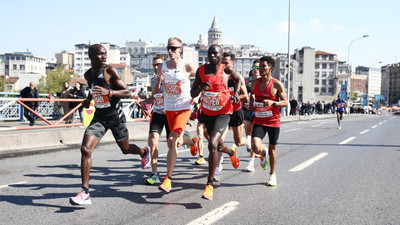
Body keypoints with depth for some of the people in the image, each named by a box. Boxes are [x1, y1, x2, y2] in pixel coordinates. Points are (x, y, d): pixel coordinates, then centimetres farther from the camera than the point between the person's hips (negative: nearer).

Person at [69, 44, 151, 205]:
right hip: (99, 117, 4)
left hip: (115, 116, -4)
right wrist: (88, 99, 7)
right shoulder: (88, 75, 5)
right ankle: (85, 193, -12)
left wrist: (108, 92, -31)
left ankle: (144, 152, 52)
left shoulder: (110, 71, -13)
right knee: (85, 149, -15)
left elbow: (127, 93, -16)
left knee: (125, 149, 14)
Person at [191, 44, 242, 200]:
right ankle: (231, 153, 60)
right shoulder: (201, 70, -3)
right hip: (207, 113, 4)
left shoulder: (226, 69, -8)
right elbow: (192, 94, -1)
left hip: (223, 113, -4)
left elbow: (238, 78, 14)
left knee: (213, 144, -24)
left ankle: (210, 184, -14)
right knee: (219, 146, 21)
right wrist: (201, 88, -23)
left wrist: (236, 93, -4)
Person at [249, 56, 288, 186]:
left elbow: (285, 102, -7)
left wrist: (272, 102, -25)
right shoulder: (255, 83, 4)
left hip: (273, 121, -2)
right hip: (259, 121, 2)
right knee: (256, 148, -16)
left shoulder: (277, 84, -8)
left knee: (272, 149, 10)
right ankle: (263, 155, 22)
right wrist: (251, 103, 1)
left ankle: (272, 174, 31)